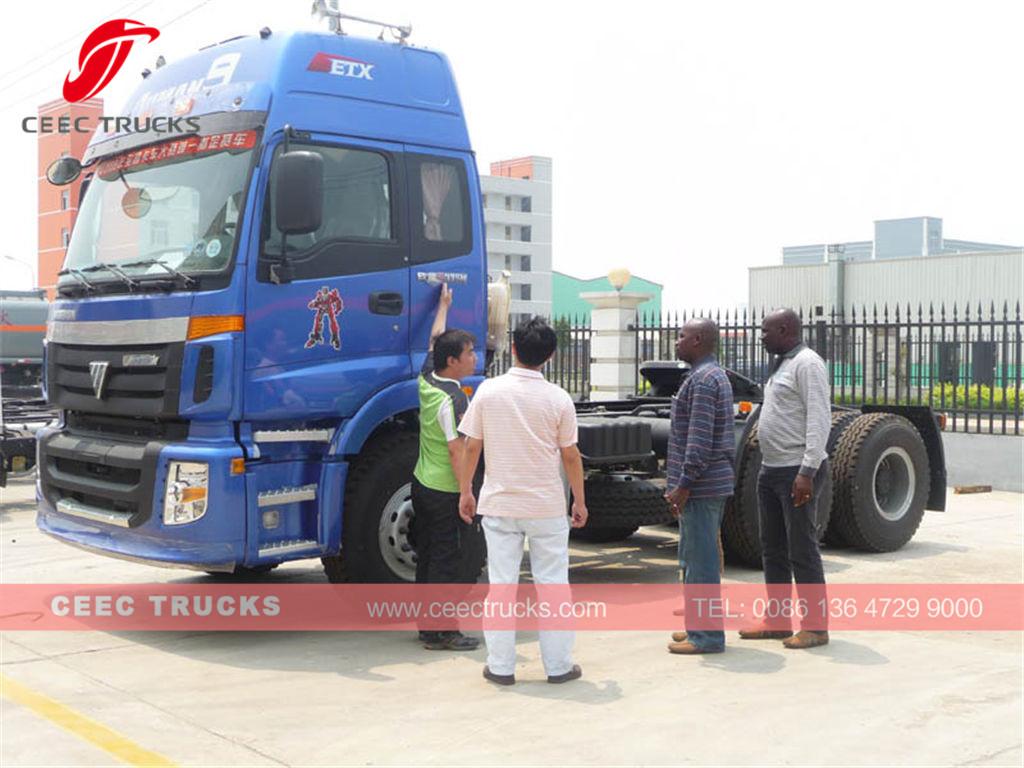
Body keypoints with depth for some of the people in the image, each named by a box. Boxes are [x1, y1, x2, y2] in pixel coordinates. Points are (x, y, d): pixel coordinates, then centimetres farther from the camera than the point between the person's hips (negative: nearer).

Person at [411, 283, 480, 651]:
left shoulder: (427, 379, 5)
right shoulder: (451, 399, -20)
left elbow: (434, 341, 22)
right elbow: (456, 450, -22)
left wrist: (444, 304, 35)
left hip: (421, 483, 9)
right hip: (444, 489, -9)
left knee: (427, 556, 13)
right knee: (445, 559, -2)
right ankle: (442, 632, 3)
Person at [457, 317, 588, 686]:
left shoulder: (489, 390, -5)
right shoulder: (558, 398, -7)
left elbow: (472, 446, -2)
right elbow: (570, 455, -1)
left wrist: (465, 491, 10)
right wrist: (579, 500, 10)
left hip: (499, 503, 1)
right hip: (547, 505, -1)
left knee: (501, 583, 7)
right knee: (552, 583, 9)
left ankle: (501, 666, 11)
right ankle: (558, 665, 14)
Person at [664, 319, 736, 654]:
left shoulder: (702, 379, -15)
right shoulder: (716, 375, 18)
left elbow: (699, 438, -21)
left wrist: (683, 484, -20)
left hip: (701, 486, -11)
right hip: (713, 482, 11)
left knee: (701, 561, -5)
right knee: (695, 560, 16)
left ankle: (707, 636, 0)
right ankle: (698, 627, 24)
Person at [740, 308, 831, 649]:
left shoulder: (807, 363, -13)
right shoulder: (781, 364, 17)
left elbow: (819, 419, -20)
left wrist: (807, 471, -24)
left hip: (797, 471, -10)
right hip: (771, 468, 10)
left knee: (802, 552, -4)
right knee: (773, 550, 14)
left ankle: (815, 627, 5)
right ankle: (778, 621, 23)